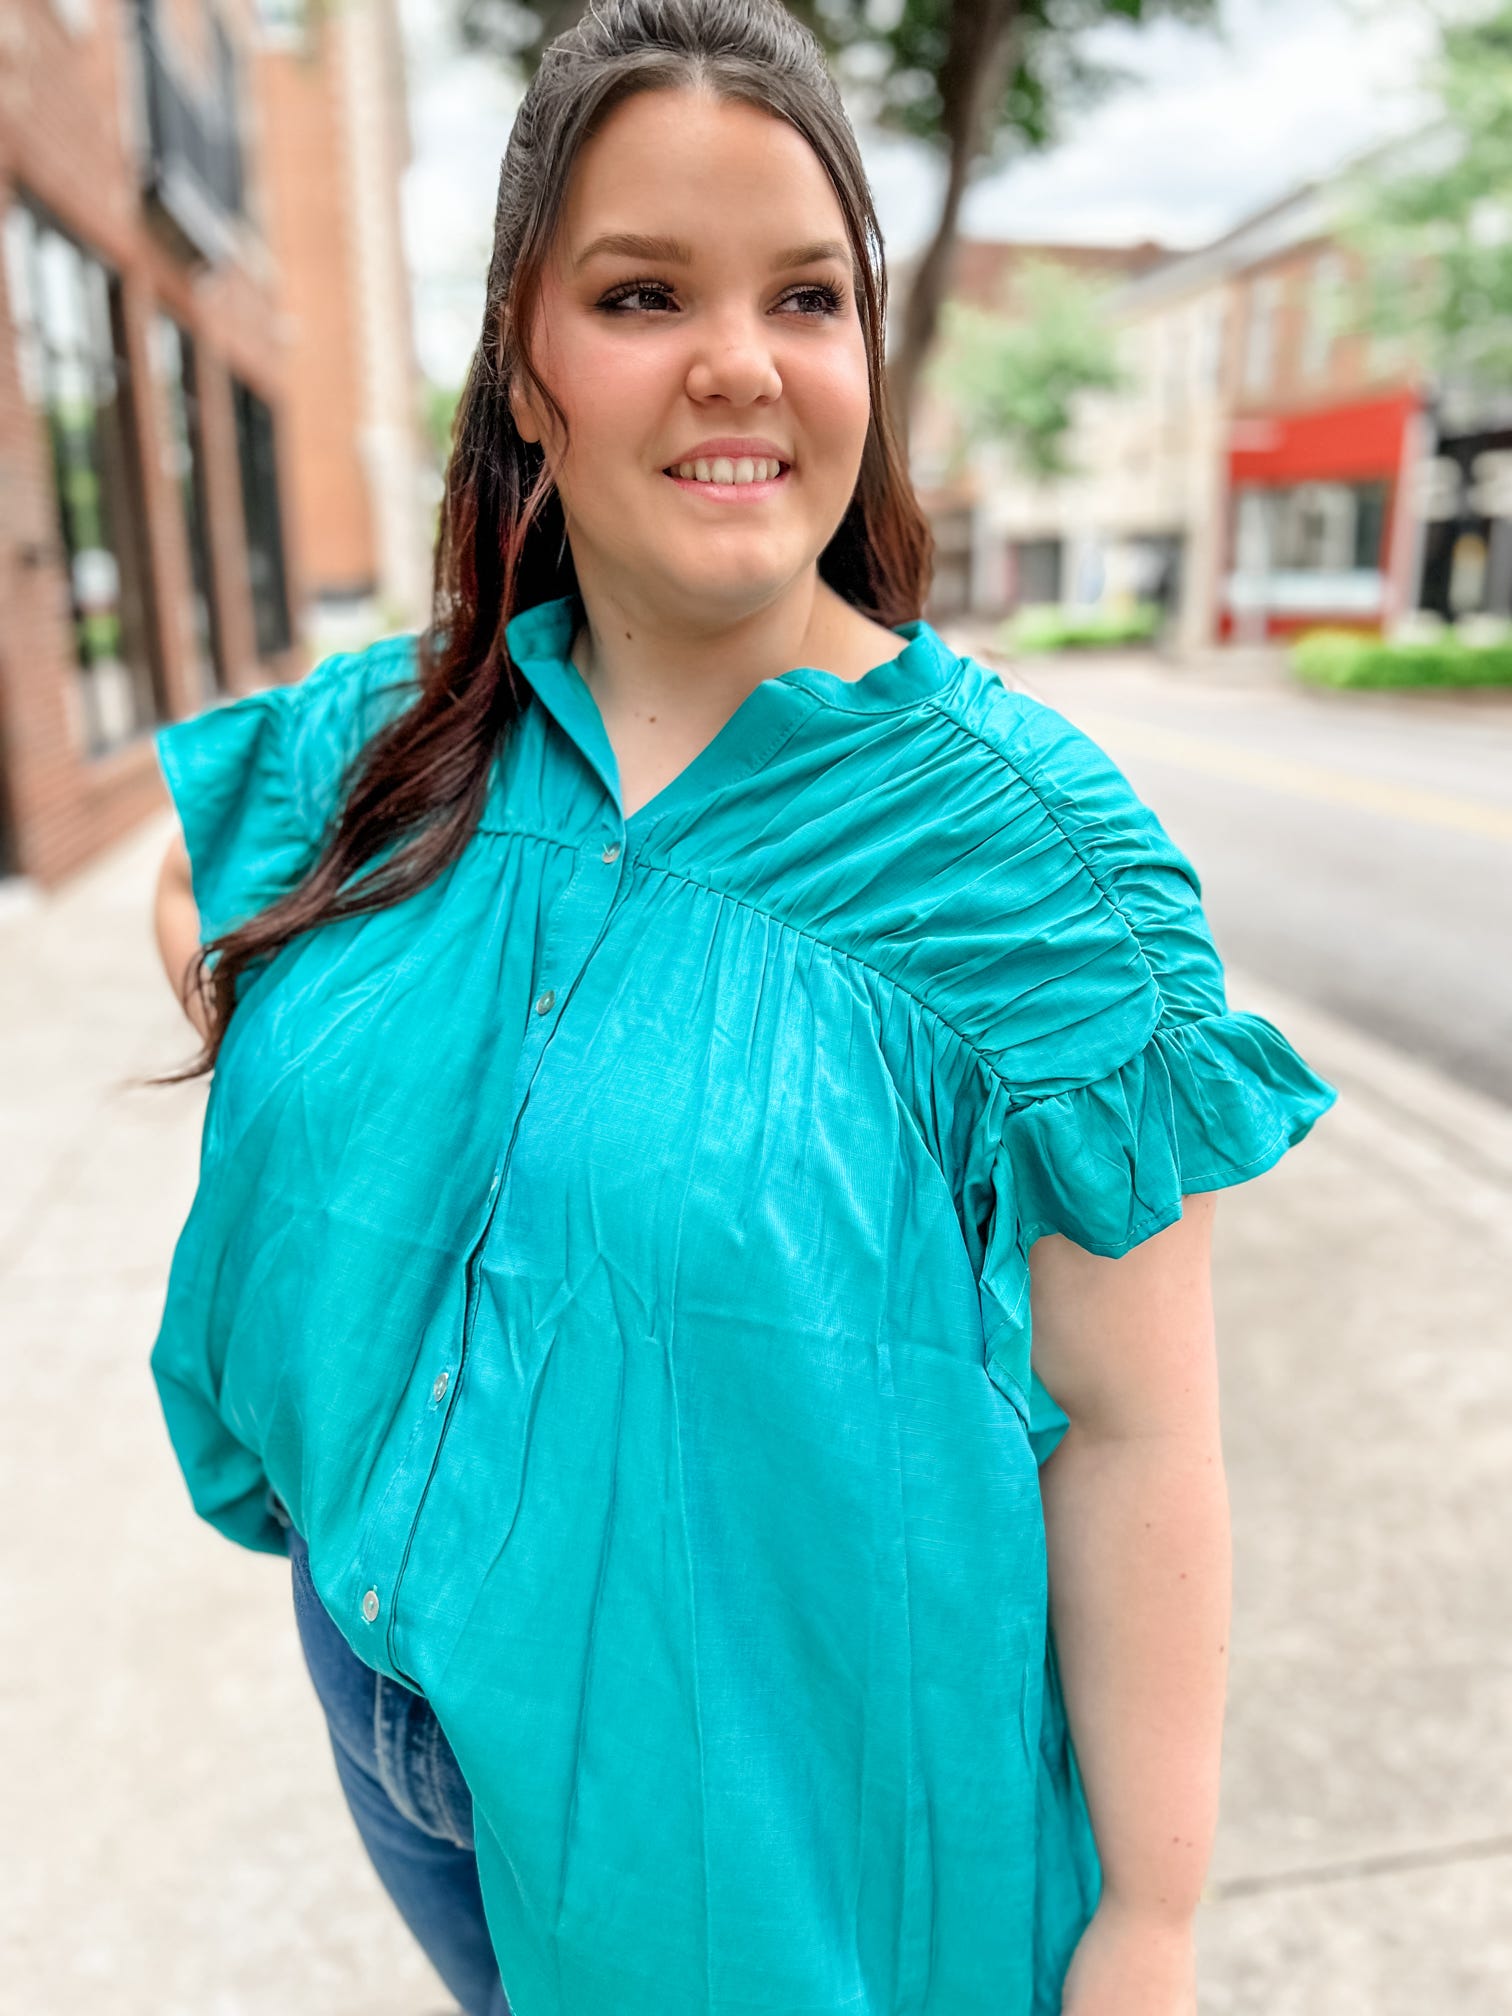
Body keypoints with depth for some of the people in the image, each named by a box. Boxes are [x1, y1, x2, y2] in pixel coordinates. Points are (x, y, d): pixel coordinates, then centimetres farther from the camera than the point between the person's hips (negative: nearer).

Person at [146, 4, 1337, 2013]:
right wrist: (270, 1047, -4)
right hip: (398, 1703, 5)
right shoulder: (383, 744, -6)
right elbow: (192, 886, 16)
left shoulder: (1027, 835, -20)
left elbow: (1133, 1433, -17)